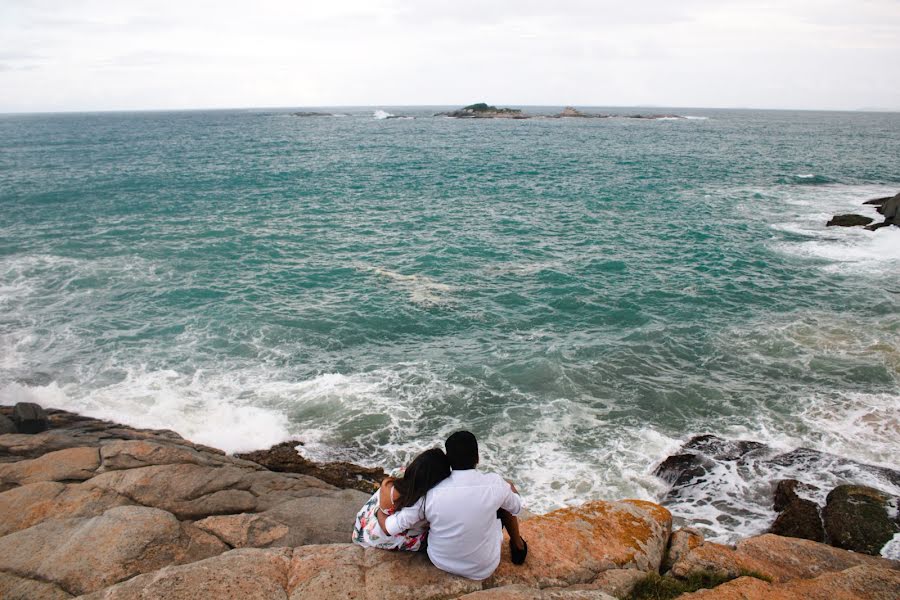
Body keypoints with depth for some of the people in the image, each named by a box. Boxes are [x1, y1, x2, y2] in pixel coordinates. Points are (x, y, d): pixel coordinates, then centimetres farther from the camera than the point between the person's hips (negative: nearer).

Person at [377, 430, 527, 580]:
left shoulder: (431, 492, -23)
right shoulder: (494, 484, -24)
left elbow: (390, 528, -15)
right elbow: (516, 507, -1)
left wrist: (379, 511, 7)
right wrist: (509, 488, 21)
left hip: (441, 562, 2)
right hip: (483, 568, -1)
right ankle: (518, 547, 34)